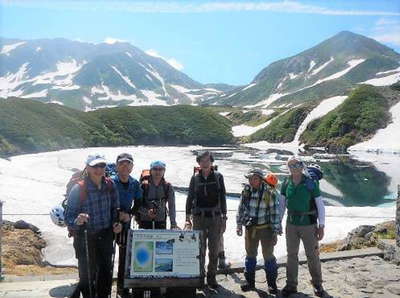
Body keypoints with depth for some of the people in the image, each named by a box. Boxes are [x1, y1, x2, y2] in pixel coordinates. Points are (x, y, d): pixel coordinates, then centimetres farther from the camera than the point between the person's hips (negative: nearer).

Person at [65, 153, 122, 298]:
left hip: (106, 236, 4)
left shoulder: (110, 185, -5)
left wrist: (116, 223, -6)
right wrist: (77, 221, -37)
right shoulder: (78, 189, -18)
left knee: (105, 271, 19)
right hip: (85, 238, -4)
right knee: (87, 274, 7)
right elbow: (68, 216, -16)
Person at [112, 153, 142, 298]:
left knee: (125, 253, 8)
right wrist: (117, 214, -18)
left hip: (126, 222, 4)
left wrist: (129, 215, -5)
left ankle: (122, 286, 23)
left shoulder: (135, 183, 1)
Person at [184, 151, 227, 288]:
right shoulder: (195, 178, 5)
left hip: (215, 217, 0)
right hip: (199, 217, 0)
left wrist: (224, 217, 0)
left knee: (214, 250, 5)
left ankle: (211, 277, 17)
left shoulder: (218, 176, 3)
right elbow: (190, 197, 7)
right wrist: (188, 218, 1)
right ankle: (200, 275, 16)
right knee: (200, 248, 4)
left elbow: (222, 197, 4)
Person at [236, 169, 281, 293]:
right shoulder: (246, 191, -1)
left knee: (268, 255, 6)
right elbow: (241, 208, 9)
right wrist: (239, 225, 7)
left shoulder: (269, 193, -15)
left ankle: (272, 283, 21)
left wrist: (275, 232, -12)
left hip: (266, 228, -4)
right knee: (250, 255, 13)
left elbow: (275, 213, -12)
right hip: (250, 228, 4)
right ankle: (250, 282, 27)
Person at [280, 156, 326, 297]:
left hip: (309, 225, -3)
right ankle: (291, 285, 24)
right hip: (291, 225, 3)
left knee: (312, 255, 7)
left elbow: (320, 206, -7)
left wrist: (321, 226, -10)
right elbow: (282, 205, 7)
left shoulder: (311, 184, -11)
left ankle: (317, 284, 27)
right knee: (291, 255, 11)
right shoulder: (286, 184, -1)